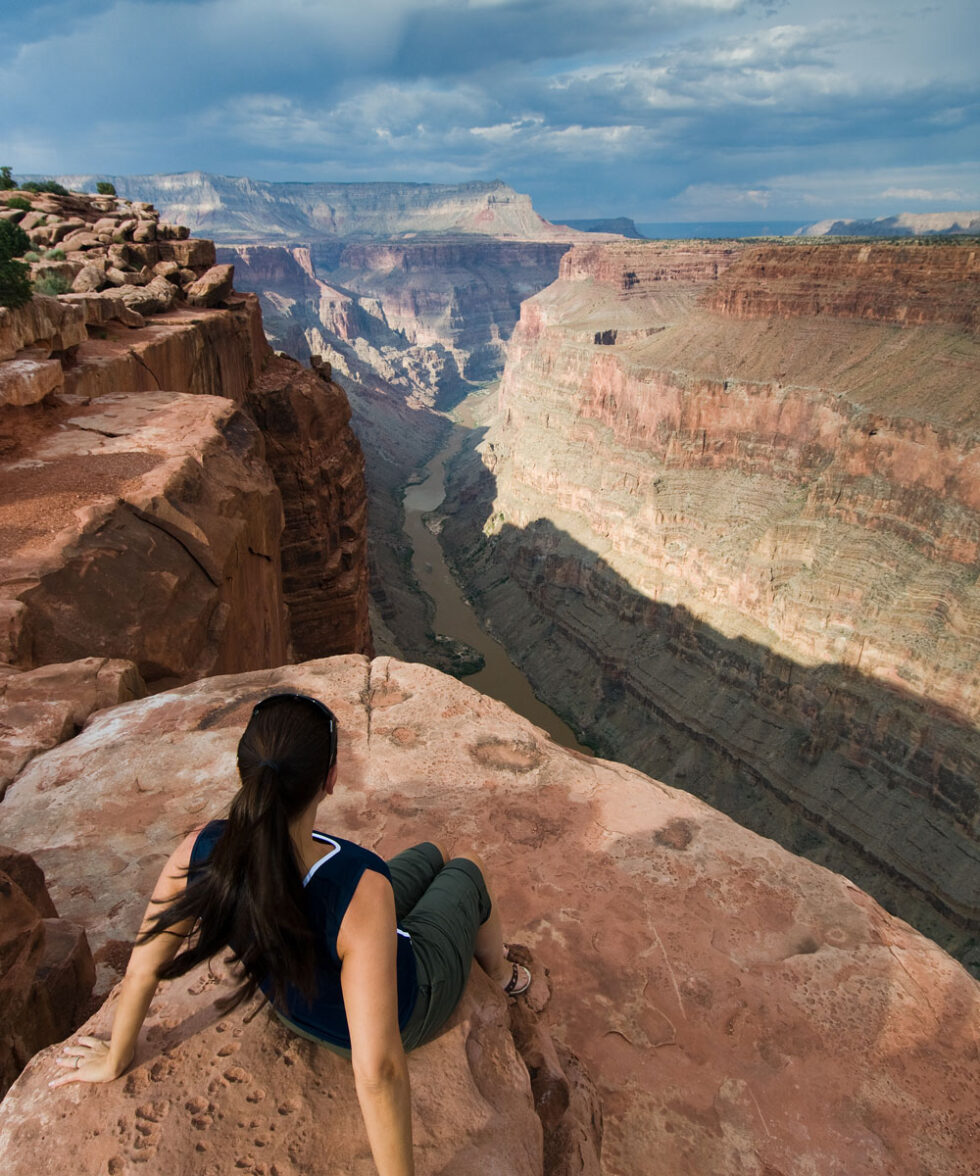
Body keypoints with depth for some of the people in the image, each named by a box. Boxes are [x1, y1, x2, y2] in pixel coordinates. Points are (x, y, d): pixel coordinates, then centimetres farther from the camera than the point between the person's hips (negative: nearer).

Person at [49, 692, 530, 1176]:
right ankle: (502, 972, 54)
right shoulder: (360, 888, -47)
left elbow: (143, 968, -15)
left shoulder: (201, 851, -32)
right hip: (406, 1013, -4)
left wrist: (114, 1060, 4)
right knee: (467, 865, 23)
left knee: (430, 852, 27)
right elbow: (377, 1070, -41)